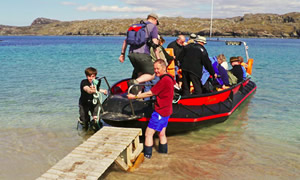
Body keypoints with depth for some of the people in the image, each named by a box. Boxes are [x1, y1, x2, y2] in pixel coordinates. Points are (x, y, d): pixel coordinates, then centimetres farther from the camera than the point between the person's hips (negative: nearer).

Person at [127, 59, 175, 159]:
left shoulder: (164, 80, -22)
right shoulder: (170, 78, 6)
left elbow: (150, 93, -19)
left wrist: (134, 96, -11)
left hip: (160, 112, -10)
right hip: (166, 111, 10)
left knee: (148, 133, -2)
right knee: (162, 134, 20)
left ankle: (147, 154, 5)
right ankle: (163, 151, 31)